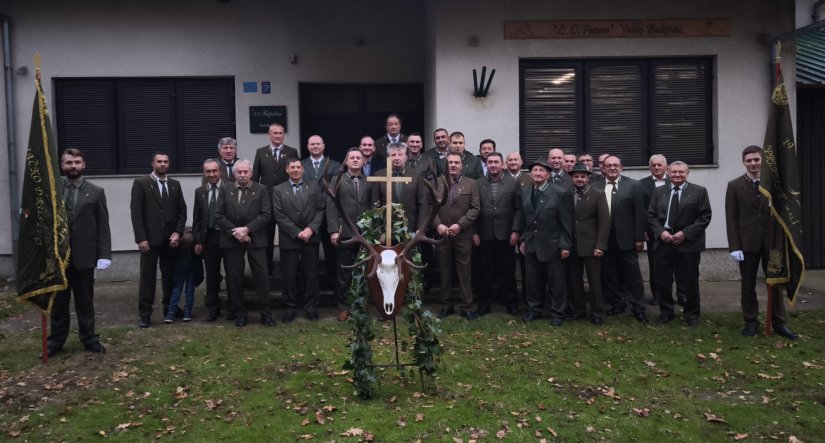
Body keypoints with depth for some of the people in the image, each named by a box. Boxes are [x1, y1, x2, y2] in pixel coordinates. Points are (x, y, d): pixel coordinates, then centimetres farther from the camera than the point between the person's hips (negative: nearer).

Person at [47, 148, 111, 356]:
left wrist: (105, 254, -9)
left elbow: (103, 226, -2)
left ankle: (89, 339, 20)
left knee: (85, 301, 9)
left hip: (84, 255, -1)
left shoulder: (96, 192, 1)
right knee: (58, 301, 12)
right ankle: (56, 340, 23)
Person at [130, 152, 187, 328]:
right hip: (150, 238, -4)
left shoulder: (175, 184, 11)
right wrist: (141, 238, -13)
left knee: (170, 275, 8)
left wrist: (178, 232, -3)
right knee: (147, 276, 0)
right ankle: (144, 313, 6)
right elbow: (136, 212, -7)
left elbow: (182, 210, 10)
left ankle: (169, 307, 21)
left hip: (171, 238, 4)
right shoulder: (141, 183, -2)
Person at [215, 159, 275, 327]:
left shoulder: (262, 190, 4)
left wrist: (247, 229, -14)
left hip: (255, 238, -1)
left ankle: (265, 313, 6)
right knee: (234, 277, 4)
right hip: (231, 239, 2)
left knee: (261, 275, -3)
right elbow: (219, 215, 2)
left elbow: (266, 214, -5)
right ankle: (239, 313, 16)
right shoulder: (225, 190, 9)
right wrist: (234, 231, -10)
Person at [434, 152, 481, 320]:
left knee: (464, 271, 1)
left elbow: (475, 208, -1)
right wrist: (438, 225, -10)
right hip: (441, 234, 2)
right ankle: (447, 305, 16)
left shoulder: (471, 184, 5)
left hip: (463, 235, -1)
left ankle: (466, 306, 8)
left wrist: (460, 225, -11)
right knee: (444, 271, 7)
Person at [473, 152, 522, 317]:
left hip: (506, 235, -1)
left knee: (508, 270, 6)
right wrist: (474, 232, -1)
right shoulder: (478, 184, 5)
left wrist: (516, 231, -7)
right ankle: (484, 303, 17)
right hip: (485, 235, 1)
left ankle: (511, 303, 18)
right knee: (486, 271, 7)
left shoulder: (513, 183, 2)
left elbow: (518, 209, 0)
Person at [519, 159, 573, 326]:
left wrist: (565, 245, -12)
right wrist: (523, 240, 7)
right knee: (533, 280, 12)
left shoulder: (559, 193, -8)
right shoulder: (525, 193, 7)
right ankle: (534, 310, 25)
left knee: (556, 281, 6)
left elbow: (567, 222, -9)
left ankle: (557, 313, 17)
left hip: (552, 245, -4)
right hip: (531, 245, 4)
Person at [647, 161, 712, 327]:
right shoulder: (659, 192, 9)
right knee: (663, 281, 7)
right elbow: (651, 216, 8)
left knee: (690, 282, 6)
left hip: (688, 244, -2)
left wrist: (685, 233, -14)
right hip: (663, 243, 2)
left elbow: (705, 217, -5)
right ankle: (666, 312, 24)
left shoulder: (699, 191, 1)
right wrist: (660, 232, -9)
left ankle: (691, 314, 22)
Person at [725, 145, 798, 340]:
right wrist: (734, 247, -11)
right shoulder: (734, 186, -1)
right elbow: (731, 219, -4)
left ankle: (780, 323, 17)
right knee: (748, 285, 7)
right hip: (747, 242, -1)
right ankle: (751, 321, 18)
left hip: (771, 241, 1)